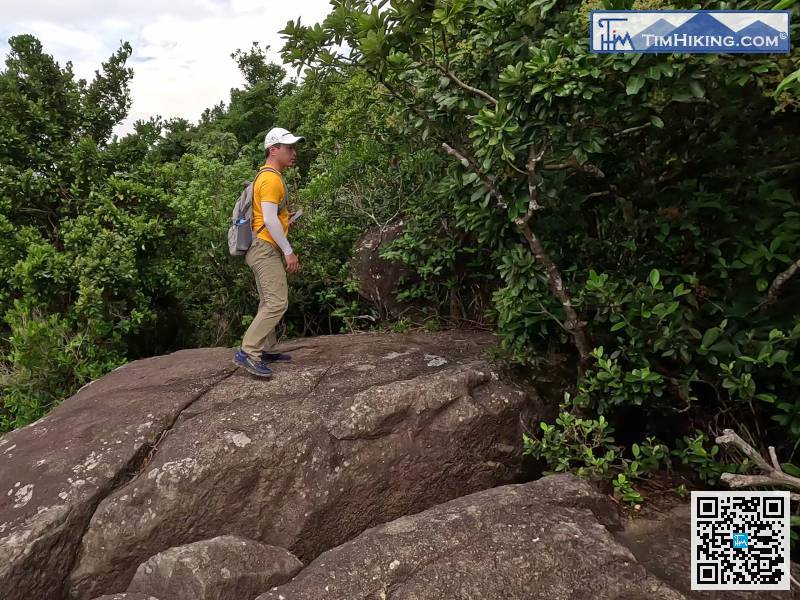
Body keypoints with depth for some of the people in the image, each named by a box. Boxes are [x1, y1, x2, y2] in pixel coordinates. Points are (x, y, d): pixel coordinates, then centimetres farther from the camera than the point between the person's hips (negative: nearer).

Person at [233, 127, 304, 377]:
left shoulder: (269, 176, 18)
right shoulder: (271, 178, -14)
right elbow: (269, 220, -21)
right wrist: (289, 251, -19)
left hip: (265, 249, 11)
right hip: (265, 248, -11)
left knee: (269, 303, 13)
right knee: (277, 302, -15)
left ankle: (267, 350, 19)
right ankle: (248, 353, -15)